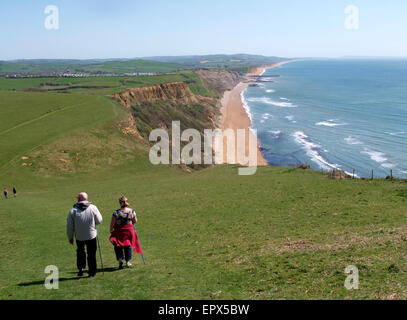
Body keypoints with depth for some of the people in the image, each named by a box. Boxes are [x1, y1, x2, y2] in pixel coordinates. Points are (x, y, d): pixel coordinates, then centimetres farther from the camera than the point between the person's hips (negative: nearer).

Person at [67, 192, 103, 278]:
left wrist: (70, 237, 10)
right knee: (92, 254, 11)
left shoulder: (73, 211, -7)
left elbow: (69, 227, -2)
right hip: (91, 235, -1)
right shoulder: (93, 208, -8)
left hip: (79, 237, 1)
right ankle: (92, 273, 16)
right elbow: (99, 221, 1)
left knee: (80, 251, 25)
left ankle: (81, 268, 15)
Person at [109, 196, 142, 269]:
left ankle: (120, 259, -2)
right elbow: (135, 221, 5)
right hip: (129, 230, 2)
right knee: (128, 246, 16)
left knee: (118, 246, 15)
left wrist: (111, 230, 8)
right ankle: (127, 262, 22)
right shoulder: (132, 211, -6)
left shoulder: (116, 213, -15)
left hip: (119, 232, -2)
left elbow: (112, 223, -9)